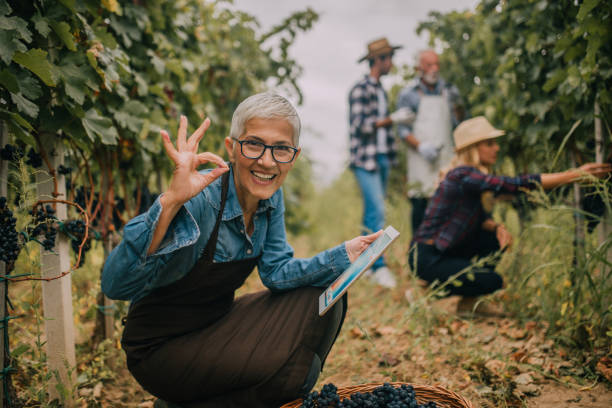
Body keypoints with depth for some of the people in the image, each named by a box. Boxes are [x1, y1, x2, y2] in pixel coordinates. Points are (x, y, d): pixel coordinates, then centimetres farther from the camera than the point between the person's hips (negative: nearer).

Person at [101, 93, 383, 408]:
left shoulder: (270, 195, -5)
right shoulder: (198, 200, -29)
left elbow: (276, 272, 1)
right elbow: (116, 285, -39)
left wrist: (345, 255, -12)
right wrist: (170, 202, -51)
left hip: (220, 322, 8)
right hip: (161, 346, -8)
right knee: (294, 368, -23)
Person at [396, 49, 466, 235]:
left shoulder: (448, 90, 14)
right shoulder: (408, 94, 3)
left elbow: (460, 122, 15)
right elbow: (402, 129, -1)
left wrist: (458, 104, -4)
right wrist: (421, 146, -16)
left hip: (446, 157, 3)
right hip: (420, 158, -3)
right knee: (420, 204, -7)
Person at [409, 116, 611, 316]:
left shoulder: (471, 175, 7)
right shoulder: (463, 176, -24)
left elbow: (481, 217, 15)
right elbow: (517, 185, -32)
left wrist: (496, 227, -10)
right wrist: (576, 174, -31)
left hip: (447, 250, 10)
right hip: (426, 257, -10)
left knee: (499, 240, 6)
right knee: (491, 282, -17)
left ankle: (468, 302, 13)